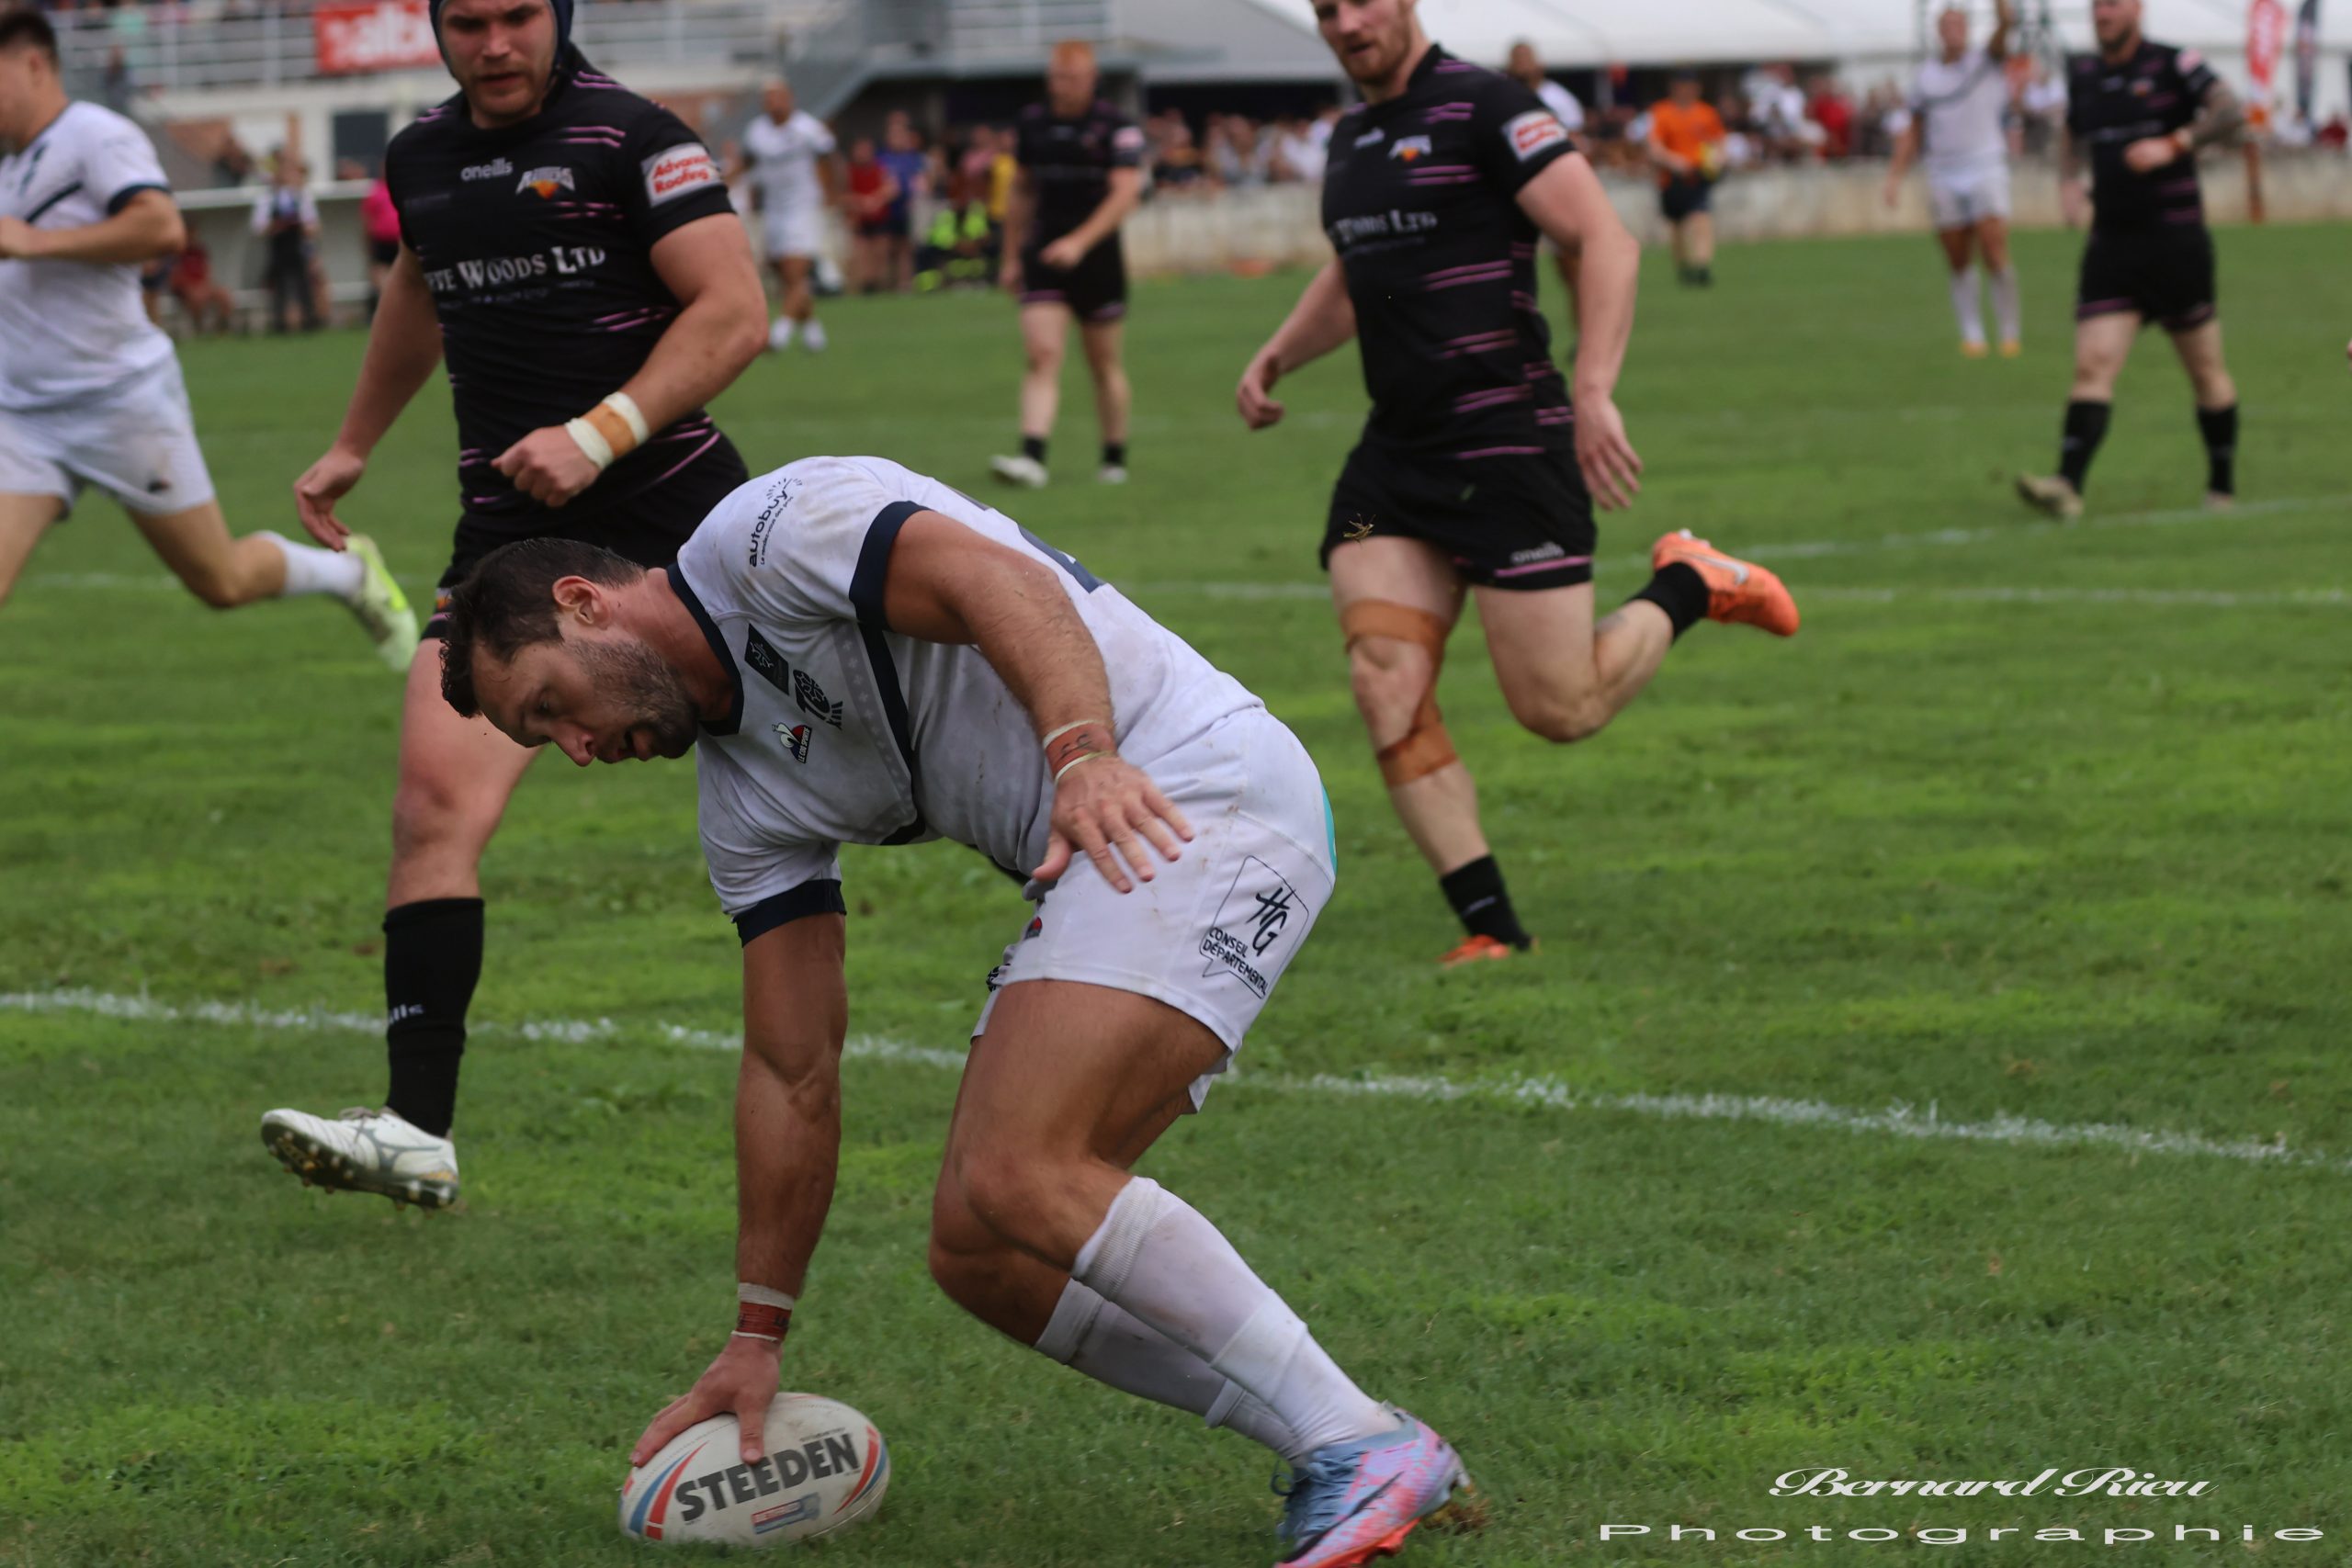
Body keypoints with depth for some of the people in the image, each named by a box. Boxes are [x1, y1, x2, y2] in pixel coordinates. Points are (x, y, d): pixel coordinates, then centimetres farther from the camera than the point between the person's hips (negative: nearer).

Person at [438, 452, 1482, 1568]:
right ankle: (1338, 1451, 3)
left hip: (1197, 793, -10)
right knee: (976, 1251, 3)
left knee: (1020, 1177, -23)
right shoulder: (746, 800, 19)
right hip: (1101, 864, 10)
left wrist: (1082, 756, -39)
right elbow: (792, 1071, 20)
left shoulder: (768, 527, -5)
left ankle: (1364, 1447, -19)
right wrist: (756, 1339, 17)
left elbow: (1003, 585, -22)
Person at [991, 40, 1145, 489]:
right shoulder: (1033, 123, 8)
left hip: (1097, 255, -3)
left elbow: (1126, 192, -17)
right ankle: (1032, 457, -23)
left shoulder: (1116, 128, -7)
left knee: (1106, 364, 7)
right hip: (1044, 256, 3)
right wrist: (1011, 257, 17)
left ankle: (1115, 459, 20)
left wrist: (1080, 242, -28)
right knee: (1042, 355, -12)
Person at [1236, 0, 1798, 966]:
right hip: (1394, 454, 7)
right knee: (1384, 687, -10)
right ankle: (1489, 928, -4)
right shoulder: (1352, 139, 15)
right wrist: (1276, 357, 20)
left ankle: (1687, 586, 23)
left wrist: (1594, 393, -25)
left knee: (1559, 710, -6)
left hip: (1507, 444, -7)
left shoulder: (1484, 108, -10)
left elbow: (1607, 243, -16)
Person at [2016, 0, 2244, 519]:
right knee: (2092, 365, -12)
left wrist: (2172, 145, -30)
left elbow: (2231, 111, -18)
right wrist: (2068, 181, 9)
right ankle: (2067, 486, -25)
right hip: (2112, 245, 4)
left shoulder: (2174, 65, -5)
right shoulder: (2084, 74, 11)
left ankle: (2223, 487, 22)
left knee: (2206, 370, 7)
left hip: (2176, 238, -4)